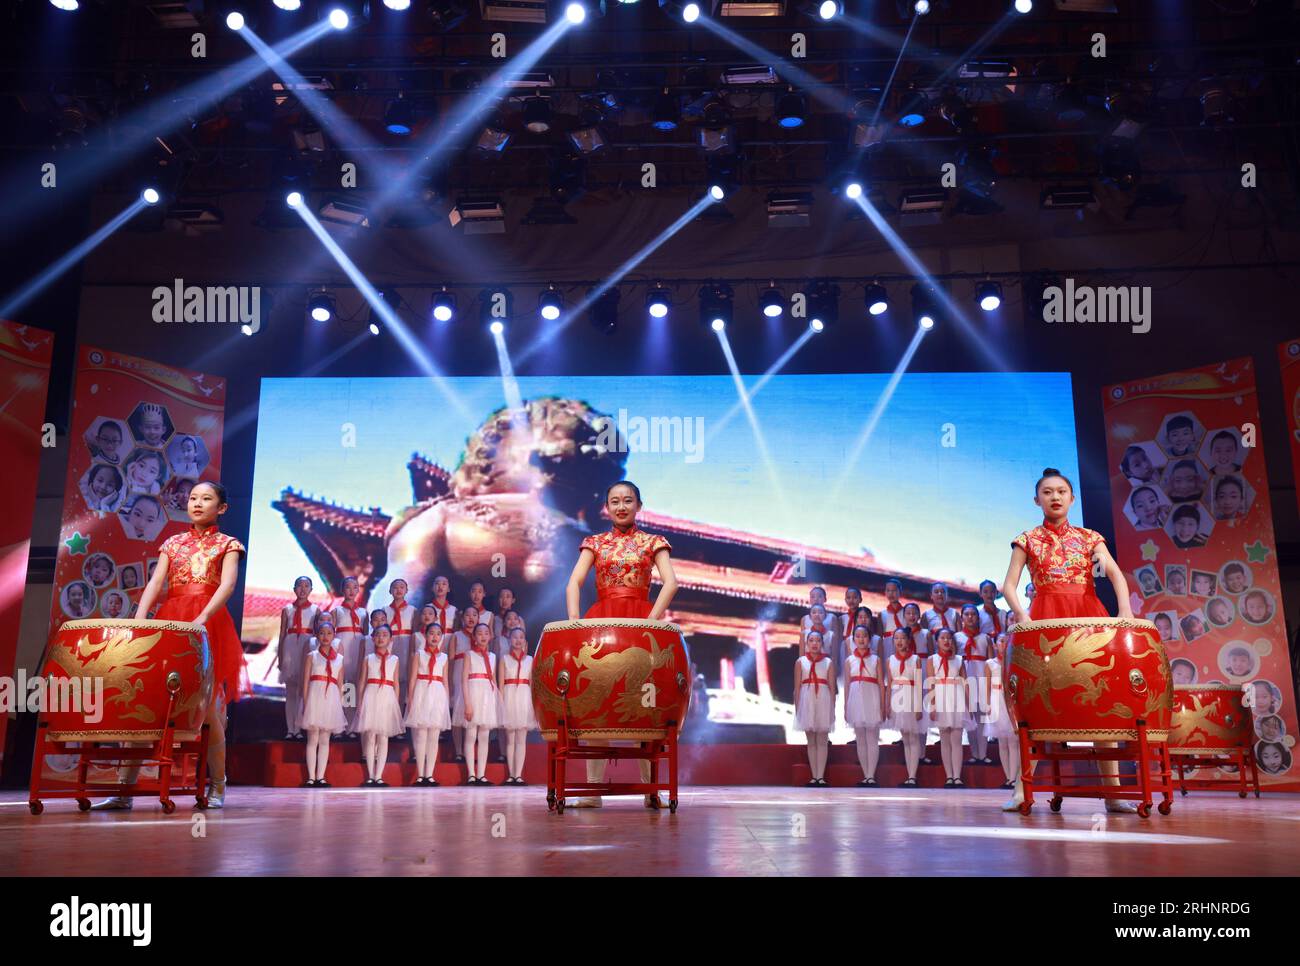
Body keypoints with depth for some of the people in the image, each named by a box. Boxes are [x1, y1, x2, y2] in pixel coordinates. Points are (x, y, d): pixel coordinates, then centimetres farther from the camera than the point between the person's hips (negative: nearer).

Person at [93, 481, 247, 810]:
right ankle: (126, 787, -3)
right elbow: (155, 584, 6)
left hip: (208, 624, -3)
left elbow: (227, 585, -8)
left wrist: (202, 617, -23)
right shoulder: (173, 543, 18)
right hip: (168, 621, 3)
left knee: (206, 705, -5)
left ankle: (217, 785, 7)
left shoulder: (226, 544, 8)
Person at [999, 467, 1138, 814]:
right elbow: (1009, 585, 2)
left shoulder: (1089, 538, 13)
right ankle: (1022, 788, -7)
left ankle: (1113, 791, 1)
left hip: (1089, 616, 2)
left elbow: (1116, 574, -2)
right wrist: (1022, 615, -17)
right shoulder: (1028, 540, 10)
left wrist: (1125, 609, -20)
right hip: (1045, 618, -1)